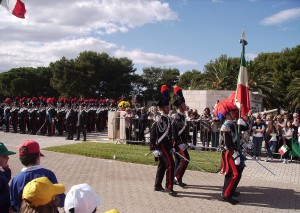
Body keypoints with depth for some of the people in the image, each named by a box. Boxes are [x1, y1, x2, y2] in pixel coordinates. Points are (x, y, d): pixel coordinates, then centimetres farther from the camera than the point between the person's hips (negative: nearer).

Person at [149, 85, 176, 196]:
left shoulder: (167, 118, 13)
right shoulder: (159, 119, -14)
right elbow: (153, 133, -18)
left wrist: (171, 147, 20)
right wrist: (154, 149, -21)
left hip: (166, 146, 9)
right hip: (161, 146, -9)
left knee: (162, 165, 14)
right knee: (170, 164, -13)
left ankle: (158, 186, 24)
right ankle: (169, 187, -10)